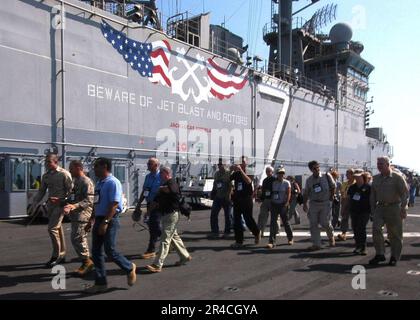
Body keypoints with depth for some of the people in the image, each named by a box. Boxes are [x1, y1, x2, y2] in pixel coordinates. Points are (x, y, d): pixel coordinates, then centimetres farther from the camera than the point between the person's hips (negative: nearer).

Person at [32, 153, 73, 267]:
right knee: (58, 229, 12)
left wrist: (60, 200, -22)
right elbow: (41, 191, 16)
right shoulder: (45, 176, 10)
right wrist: (34, 204, 6)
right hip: (50, 204, 7)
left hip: (60, 204, -6)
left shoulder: (64, 174, -9)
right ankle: (61, 255, 22)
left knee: (52, 228, -13)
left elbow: (71, 190, -11)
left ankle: (56, 256, 0)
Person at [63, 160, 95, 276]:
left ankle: (87, 261, -2)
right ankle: (86, 262, 20)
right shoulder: (76, 181, 17)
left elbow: (89, 201, -21)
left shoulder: (86, 182, -13)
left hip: (82, 215, -10)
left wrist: (74, 206, -30)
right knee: (81, 240, 12)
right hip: (75, 215, 10)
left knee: (76, 239, -13)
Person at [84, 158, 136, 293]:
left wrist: (105, 222, -24)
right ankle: (100, 283, 18)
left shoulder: (112, 182, -15)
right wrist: (91, 221, 20)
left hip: (110, 220, -9)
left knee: (110, 251, -6)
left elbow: (114, 204, -21)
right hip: (99, 219, 9)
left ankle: (130, 268, 20)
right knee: (96, 252, 8)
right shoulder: (99, 183, 13)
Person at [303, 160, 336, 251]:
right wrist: (304, 204, 5)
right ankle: (316, 244, 6)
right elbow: (306, 193, 12)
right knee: (313, 224, -1)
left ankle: (331, 237, 27)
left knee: (325, 222, -6)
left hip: (325, 203, -3)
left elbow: (333, 187, 6)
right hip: (313, 203, 3)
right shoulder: (309, 180, 7)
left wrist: (331, 197, 0)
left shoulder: (326, 176, 0)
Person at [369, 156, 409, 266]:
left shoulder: (397, 177, -5)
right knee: (376, 228, -13)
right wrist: (373, 209, 11)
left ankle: (394, 257, 17)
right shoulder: (376, 178, 10)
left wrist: (403, 209, -15)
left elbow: (405, 193, -8)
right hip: (380, 207, 4)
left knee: (395, 234, 4)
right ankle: (380, 254, -3)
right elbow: (373, 195, 16)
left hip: (394, 207, -4)